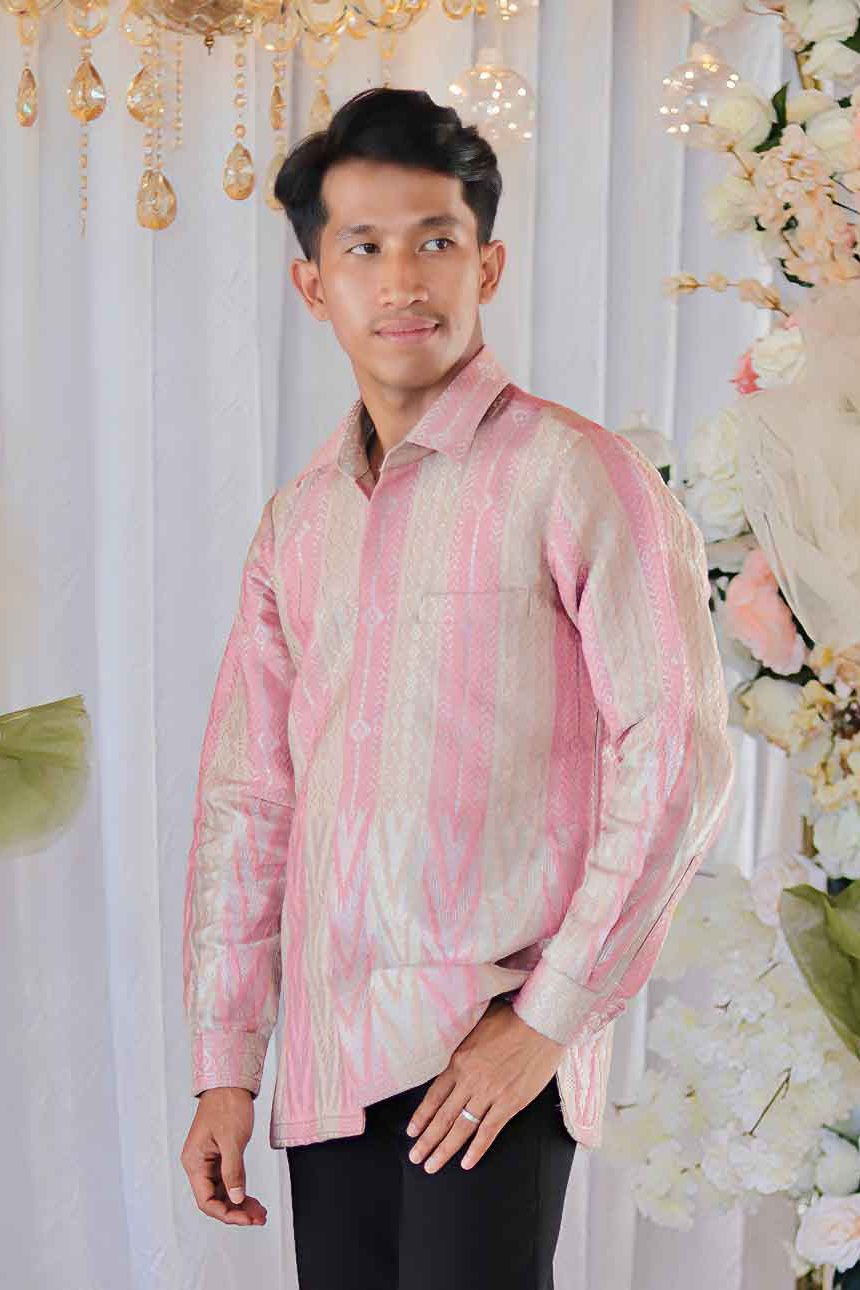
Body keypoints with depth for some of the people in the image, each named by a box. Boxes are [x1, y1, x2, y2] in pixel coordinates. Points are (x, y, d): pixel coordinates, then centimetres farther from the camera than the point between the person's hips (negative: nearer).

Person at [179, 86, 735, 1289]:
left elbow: (679, 759, -11)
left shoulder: (576, 476, -7)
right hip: (328, 1057, 5)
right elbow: (245, 796, 11)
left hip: (491, 1054, -5)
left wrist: (550, 1018, -12)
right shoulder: (297, 517, 11)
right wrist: (224, 1064, 9)